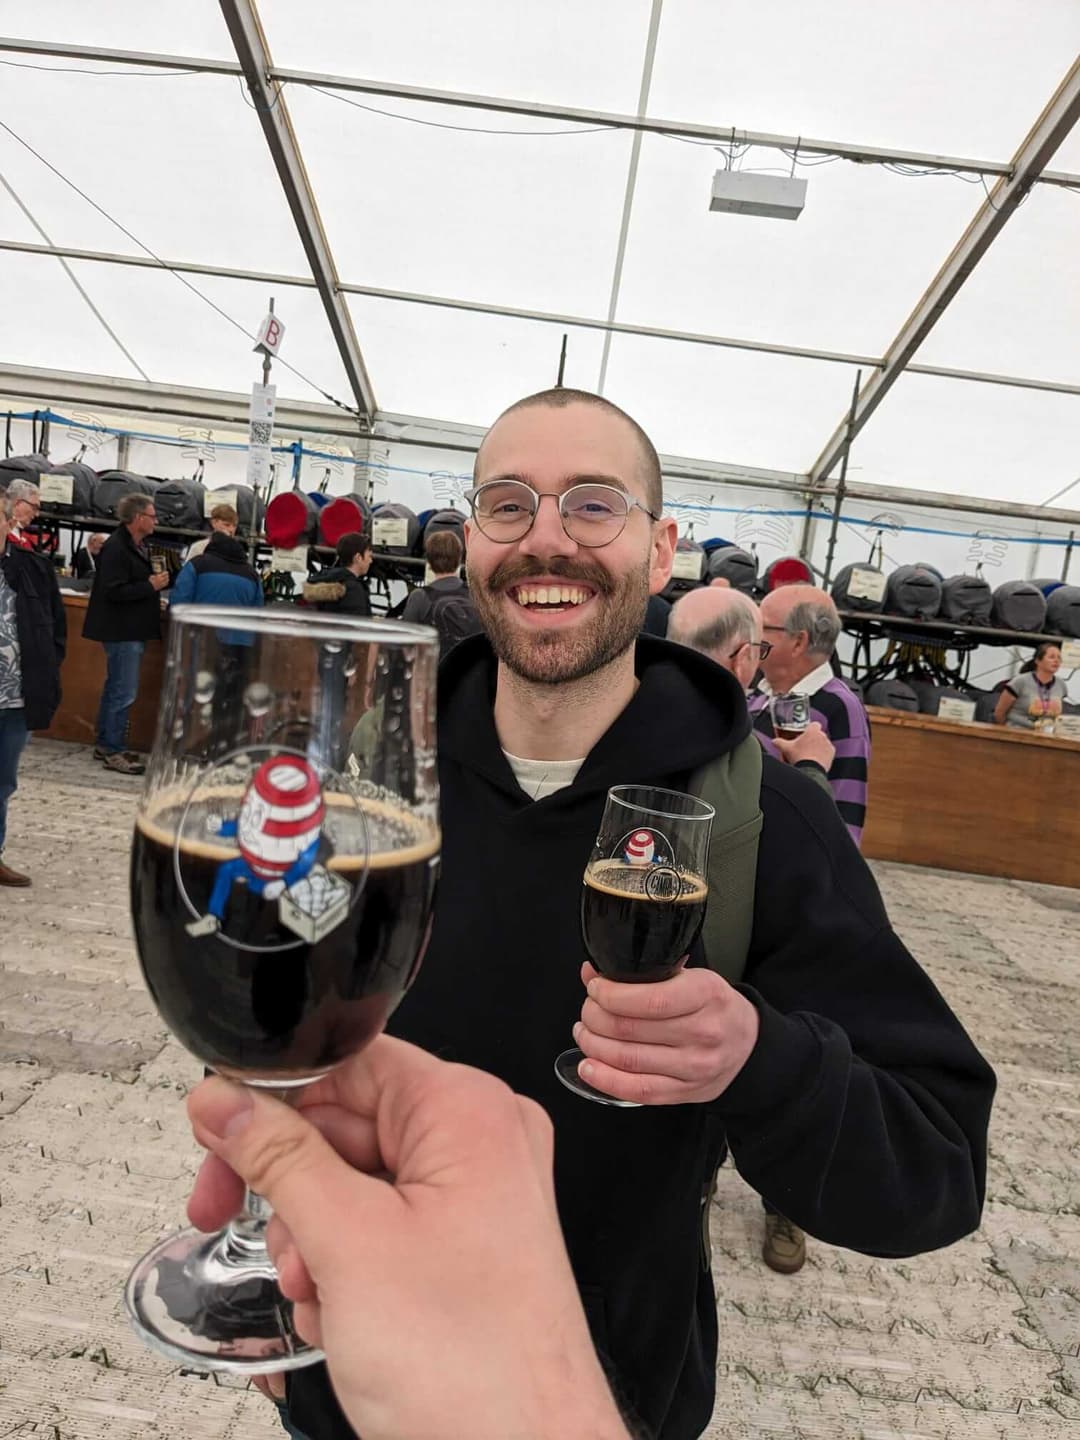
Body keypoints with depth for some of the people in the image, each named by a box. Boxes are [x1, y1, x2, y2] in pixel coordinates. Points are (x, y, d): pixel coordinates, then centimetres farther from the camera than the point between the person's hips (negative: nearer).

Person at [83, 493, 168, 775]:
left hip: (133, 630, 10)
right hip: (122, 631, -10)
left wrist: (155, 582, 6)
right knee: (124, 693, -6)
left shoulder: (137, 546, 14)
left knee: (115, 689, 16)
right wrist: (151, 586, -17)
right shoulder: (116, 548, -17)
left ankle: (105, 744, 25)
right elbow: (114, 591, -23)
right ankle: (113, 752, 2)